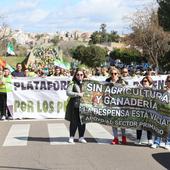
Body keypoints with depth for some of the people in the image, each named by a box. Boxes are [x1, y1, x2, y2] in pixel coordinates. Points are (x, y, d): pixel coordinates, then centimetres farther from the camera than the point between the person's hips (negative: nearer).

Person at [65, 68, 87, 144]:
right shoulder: (72, 83, 1)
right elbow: (68, 93, -12)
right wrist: (78, 94, -20)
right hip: (74, 106, -4)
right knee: (74, 122, 0)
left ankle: (81, 137, 20)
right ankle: (71, 137, 13)